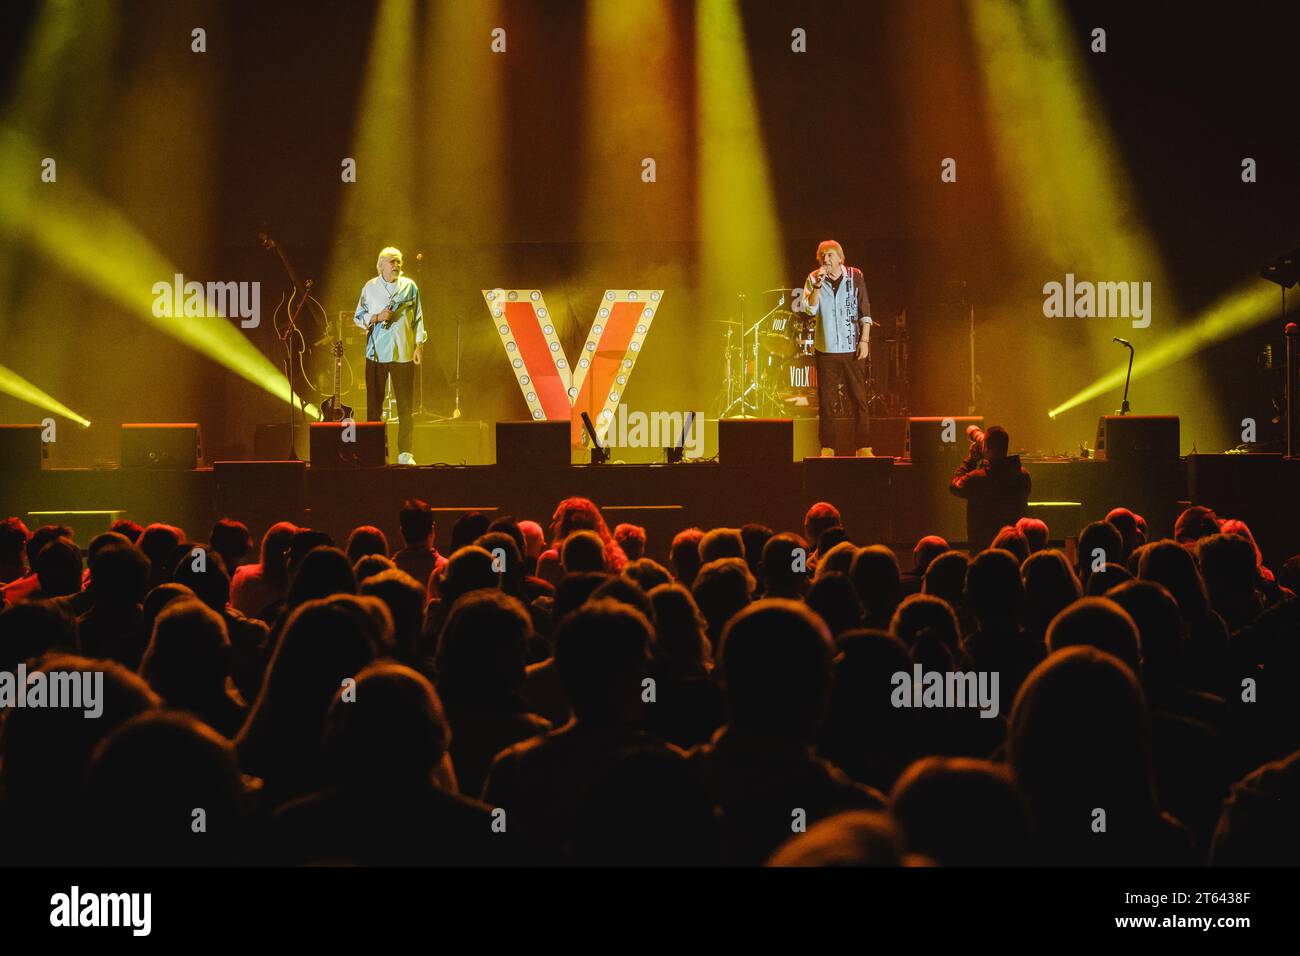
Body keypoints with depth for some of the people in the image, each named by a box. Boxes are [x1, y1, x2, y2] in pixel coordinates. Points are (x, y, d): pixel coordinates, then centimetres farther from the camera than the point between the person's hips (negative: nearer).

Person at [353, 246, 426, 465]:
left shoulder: (409, 286, 7)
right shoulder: (370, 288, 6)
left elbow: (418, 318, 9)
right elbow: (358, 318, 9)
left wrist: (419, 345, 2)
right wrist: (377, 317, -9)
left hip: (403, 353, 0)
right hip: (376, 353, 0)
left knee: (405, 406, -1)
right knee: (374, 404, 1)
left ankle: (405, 453, 2)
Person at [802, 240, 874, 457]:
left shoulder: (855, 276, 3)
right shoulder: (813, 279, 4)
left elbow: (865, 311, 4)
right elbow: (810, 309, -9)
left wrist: (864, 340, -3)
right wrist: (818, 284, -19)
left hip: (851, 349, -1)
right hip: (825, 349, 1)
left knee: (859, 400, -3)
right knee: (825, 400, 2)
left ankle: (863, 448, 1)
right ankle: (827, 449, 9)